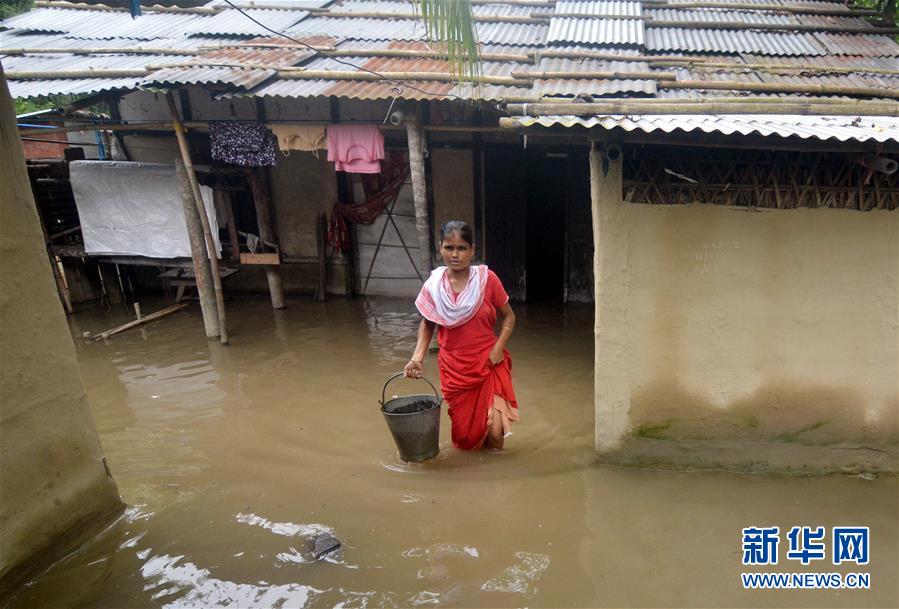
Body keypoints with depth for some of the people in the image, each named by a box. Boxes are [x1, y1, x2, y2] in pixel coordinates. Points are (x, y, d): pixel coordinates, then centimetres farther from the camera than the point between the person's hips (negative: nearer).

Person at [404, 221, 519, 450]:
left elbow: (508, 316, 0)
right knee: (464, 437, 12)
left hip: (488, 365, -1)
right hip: (454, 369, 2)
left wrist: (498, 348, -13)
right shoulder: (433, 286, -6)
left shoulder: (486, 278, -11)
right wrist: (417, 358, -7)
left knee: (495, 433, -7)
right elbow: (427, 324, 7)